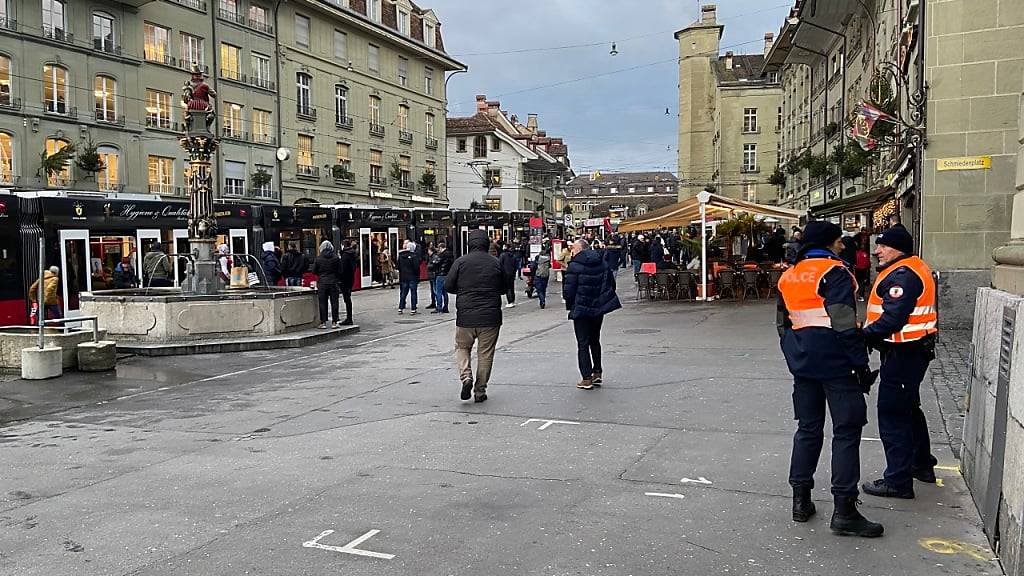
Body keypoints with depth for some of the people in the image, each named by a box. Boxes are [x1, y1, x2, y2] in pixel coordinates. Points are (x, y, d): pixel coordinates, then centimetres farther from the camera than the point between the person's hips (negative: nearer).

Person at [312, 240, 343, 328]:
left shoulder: (318, 259, -4)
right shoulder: (336, 258, -3)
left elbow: (314, 271, 3)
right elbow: (340, 271, -1)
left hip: (322, 283, 0)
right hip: (333, 282, 1)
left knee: (322, 303, 5)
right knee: (334, 302, 6)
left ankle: (323, 322, 4)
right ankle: (334, 322, 7)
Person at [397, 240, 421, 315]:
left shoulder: (400, 255, 5)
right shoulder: (414, 255, -13)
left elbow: (398, 266, 10)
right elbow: (416, 267, -15)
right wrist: (417, 276, -3)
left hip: (403, 277, 6)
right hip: (412, 277, -6)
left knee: (403, 292, 13)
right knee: (413, 293, 0)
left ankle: (400, 308, 13)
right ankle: (413, 309, -1)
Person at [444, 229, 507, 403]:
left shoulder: (461, 262, -5)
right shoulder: (496, 263, 0)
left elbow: (448, 287, -2)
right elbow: (504, 288, 10)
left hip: (466, 316, -1)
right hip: (490, 317, 1)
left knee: (462, 347, 18)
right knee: (485, 353, 9)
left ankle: (466, 376, -5)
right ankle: (480, 390, 13)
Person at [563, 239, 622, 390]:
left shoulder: (575, 265, -13)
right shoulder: (602, 263, 7)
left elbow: (568, 289, -14)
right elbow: (611, 283, 12)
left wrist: (570, 305, 2)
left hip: (581, 309, -6)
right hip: (599, 309, 6)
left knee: (583, 344, 0)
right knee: (595, 341, 20)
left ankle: (587, 378, -1)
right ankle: (597, 373, 23)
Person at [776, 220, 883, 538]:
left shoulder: (789, 276, 14)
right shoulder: (834, 272, -10)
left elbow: (783, 324, 18)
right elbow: (845, 324, -17)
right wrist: (861, 364, -13)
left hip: (802, 361, 8)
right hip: (834, 361, -7)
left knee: (808, 428, 14)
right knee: (847, 430, -2)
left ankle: (801, 500, 17)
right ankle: (844, 511, -2)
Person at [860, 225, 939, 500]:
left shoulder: (902, 276, -20)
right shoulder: (914, 268, 13)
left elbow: (892, 319, -29)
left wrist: (863, 336, -23)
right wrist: (868, 333, 9)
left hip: (903, 354, -11)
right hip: (915, 350, 11)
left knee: (893, 415, -5)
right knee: (909, 409, 25)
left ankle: (898, 481, 1)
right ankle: (922, 464, 40)